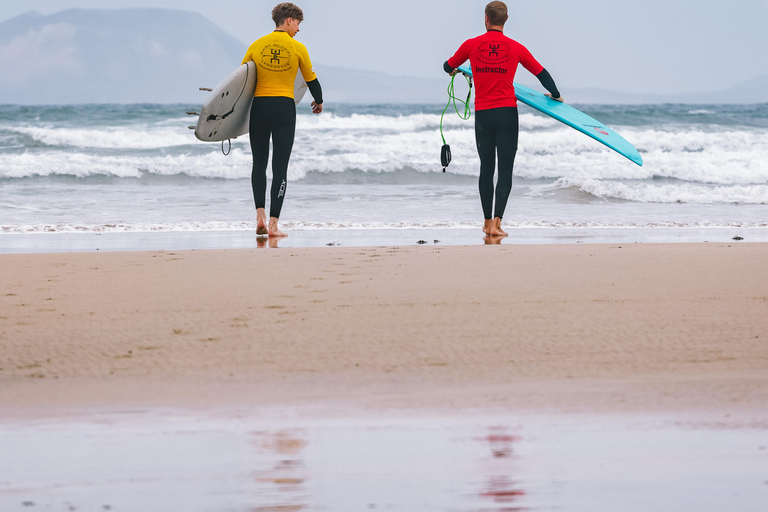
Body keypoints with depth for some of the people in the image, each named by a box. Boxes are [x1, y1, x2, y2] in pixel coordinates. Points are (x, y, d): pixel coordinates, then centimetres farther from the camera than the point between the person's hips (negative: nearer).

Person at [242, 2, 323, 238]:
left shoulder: (256, 46, 4)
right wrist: (319, 102, 29)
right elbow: (311, 80, 9)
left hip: (259, 107, 2)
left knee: (259, 163, 13)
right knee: (280, 167, 1)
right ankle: (273, 224, -5)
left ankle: (260, 216, -3)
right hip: (284, 108, -2)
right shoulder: (297, 48, -1)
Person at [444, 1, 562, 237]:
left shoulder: (471, 45, 0)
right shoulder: (516, 48, 0)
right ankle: (496, 222, -12)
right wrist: (555, 95, 27)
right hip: (507, 112, -1)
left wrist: (453, 70, 41)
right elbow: (541, 73, 10)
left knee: (486, 169, 14)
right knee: (505, 170, -1)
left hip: (482, 113, 1)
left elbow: (449, 67, 16)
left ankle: (487, 221, 20)